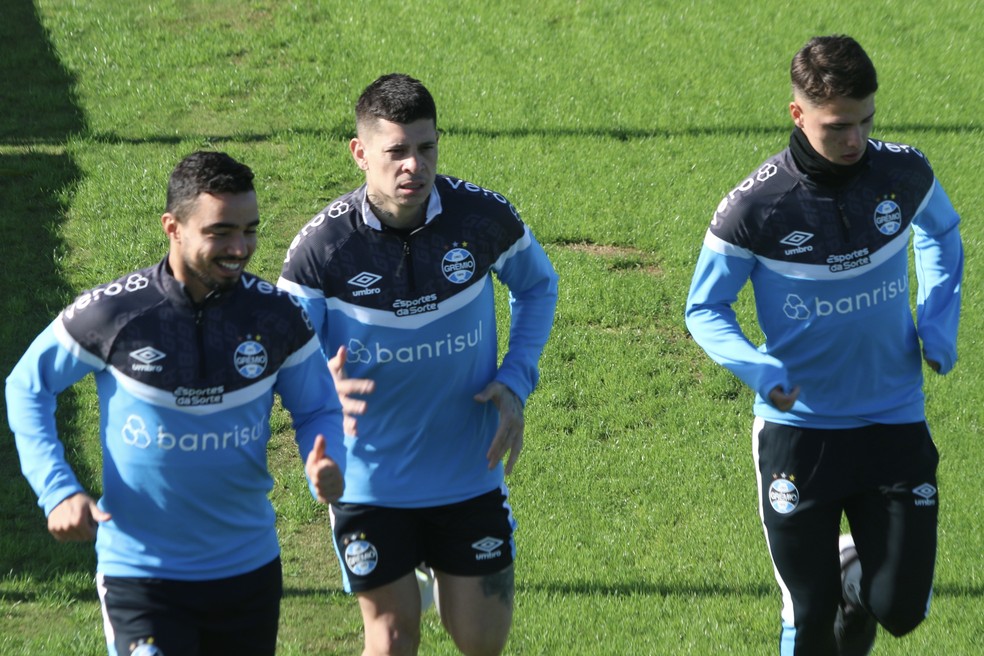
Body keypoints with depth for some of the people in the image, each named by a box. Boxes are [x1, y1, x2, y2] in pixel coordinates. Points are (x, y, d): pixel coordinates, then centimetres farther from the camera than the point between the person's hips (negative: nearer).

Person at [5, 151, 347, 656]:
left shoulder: (277, 316, -7)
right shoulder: (112, 313, -14)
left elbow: (317, 409, 8)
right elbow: (27, 387, 2)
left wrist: (325, 467, -16)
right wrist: (57, 490, -11)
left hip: (250, 570, 4)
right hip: (140, 572, -3)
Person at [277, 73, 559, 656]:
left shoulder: (484, 216, -12)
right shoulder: (322, 246, -18)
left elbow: (539, 284, 10)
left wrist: (516, 381, -3)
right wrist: (326, 386, -35)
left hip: (471, 472, 2)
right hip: (371, 482, -2)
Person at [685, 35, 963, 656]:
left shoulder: (906, 174, -8)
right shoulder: (754, 208, -16)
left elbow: (941, 233, 16)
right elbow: (704, 308, -3)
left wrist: (939, 324, 2)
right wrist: (761, 370, -22)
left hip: (895, 422, 2)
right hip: (798, 428, -2)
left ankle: (856, 575, 33)